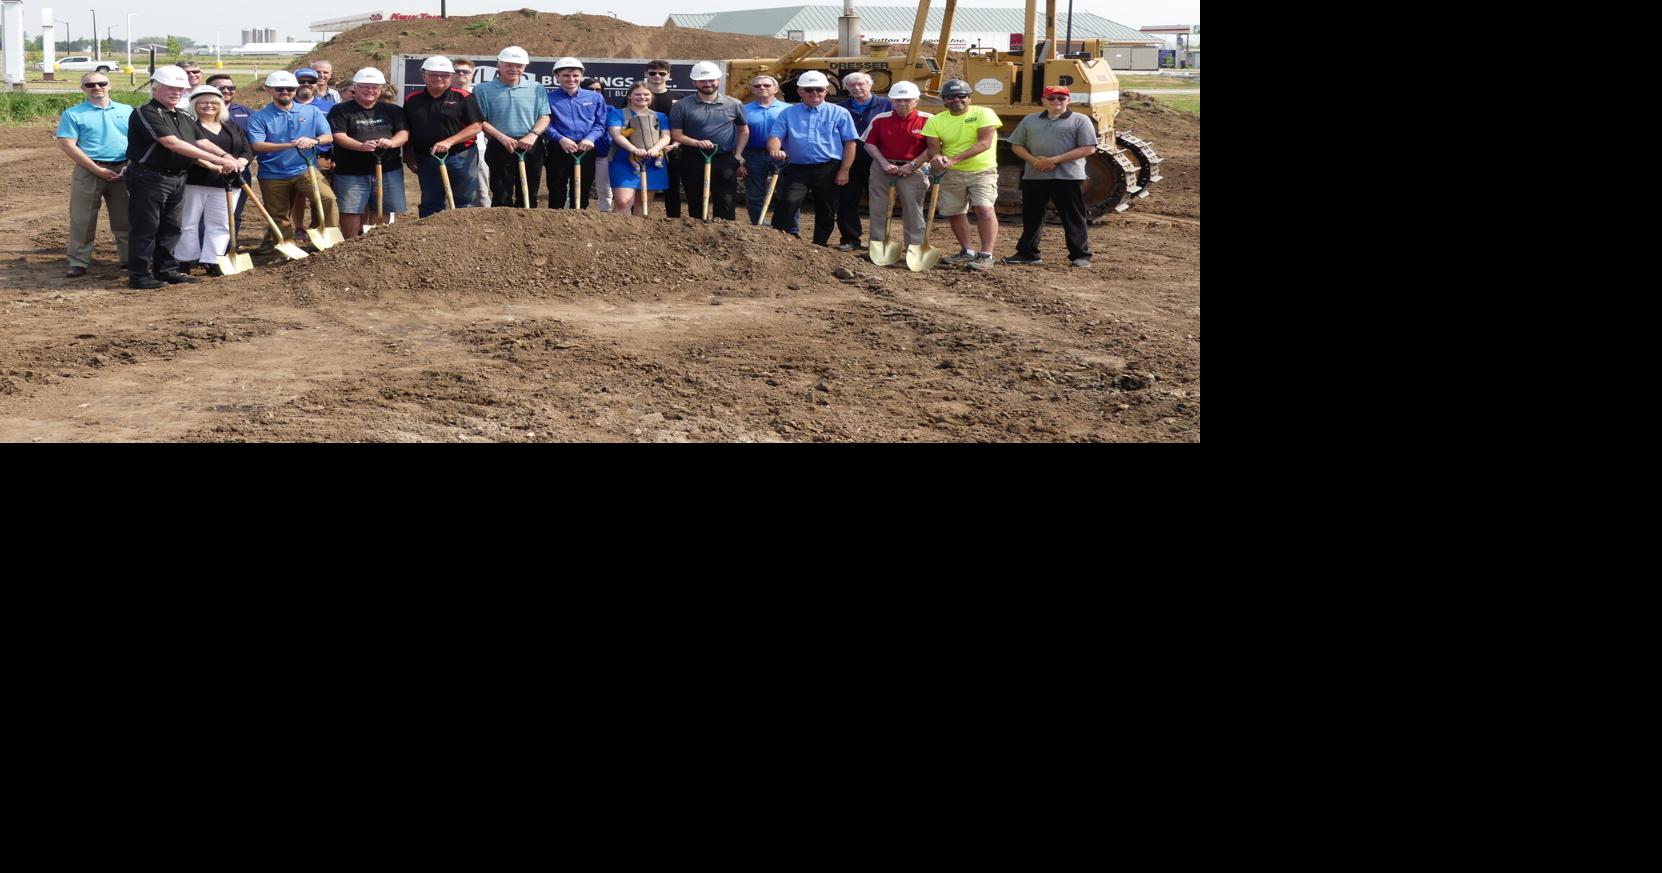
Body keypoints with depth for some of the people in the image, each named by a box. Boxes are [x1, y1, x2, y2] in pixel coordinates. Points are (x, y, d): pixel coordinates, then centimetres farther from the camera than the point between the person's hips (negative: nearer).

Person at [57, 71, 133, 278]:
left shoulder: (127, 111, 10)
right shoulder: (73, 114, 1)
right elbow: (67, 145, -7)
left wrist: (130, 165, -7)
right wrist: (97, 169, -14)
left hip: (123, 171, 2)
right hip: (88, 172, -2)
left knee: (125, 219, 8)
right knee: (82, 220, -1)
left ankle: (129, 259, 17)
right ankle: (78, 263, 3)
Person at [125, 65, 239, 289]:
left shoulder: (183, 118, 16)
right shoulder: (147, 113, -14)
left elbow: (200, 143, 16)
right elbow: (173, 144, -23)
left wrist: (226, 158, -7)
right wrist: (218, 160, -26)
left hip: (177, 178, 9)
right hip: (149, 177, -9)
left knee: (170, 228, 14)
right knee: (145, 228, -3)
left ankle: (166, 270, 24)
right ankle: (139, 275, 2)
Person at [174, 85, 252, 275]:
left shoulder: (232, 128, 17)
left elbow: (248, 151, 10)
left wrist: (240, 162, -12)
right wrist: (210, 165, -30)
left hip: (226, 184, 4)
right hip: (193, 182, -4)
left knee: (220, 224, 2)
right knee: (189, 222, 1)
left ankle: (213, 263, 6)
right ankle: (183, 262, 7)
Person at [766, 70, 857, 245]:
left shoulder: (839, 113, 3)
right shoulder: (788, 113, 9)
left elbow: (850, 143, 0)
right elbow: (775, 136, 2)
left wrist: (844, 171, -8)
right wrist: (775, 150, -22)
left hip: (828, 170, 0)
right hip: (797, 169, 0)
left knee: (826, 212, 8)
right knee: (787, 204, -17)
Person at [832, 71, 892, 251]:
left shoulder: (886, 105, 2)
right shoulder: (841, 109, 11)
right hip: (849, 163, 2)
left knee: (878, 203, 5)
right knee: (846, 202, 1)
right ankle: (850, 239, 10)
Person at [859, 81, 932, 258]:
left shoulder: (927, 120, -4)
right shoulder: (880, 119, 4)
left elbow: (933, 148, -4)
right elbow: (869, 144, 7)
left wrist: (912, 166, -11)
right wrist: (883, 163, -6)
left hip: (913, 170, -2)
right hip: (883, 169, 3)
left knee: (913, 212, 0)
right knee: (878, 210, 6)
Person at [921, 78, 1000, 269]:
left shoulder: (983, 114, -10)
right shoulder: (935, 121, 2)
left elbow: (985, 143, -21)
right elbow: (933, 148, -2)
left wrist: (955, 159, -29)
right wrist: (936, 158, -29)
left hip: (982, 170, -4)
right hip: (951, 174, 4)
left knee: (984, 208, -20)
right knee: (954, 213, 9)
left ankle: (986, 255, -20)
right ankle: (967, 252, 26)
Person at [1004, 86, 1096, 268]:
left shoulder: (1080, 121, 1)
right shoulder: (1030, 120, 15)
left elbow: (1089, 149, -8)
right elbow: (1016, 145, 14)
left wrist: (1055, 160, -14)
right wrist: (1033, 160, -8)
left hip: (1068, 177, -4)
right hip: (1034, 176, 4)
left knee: (1073, 219, -1)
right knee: (1031, 217, 9)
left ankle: (1080, 255, 5)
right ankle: (1027, 253, 18)